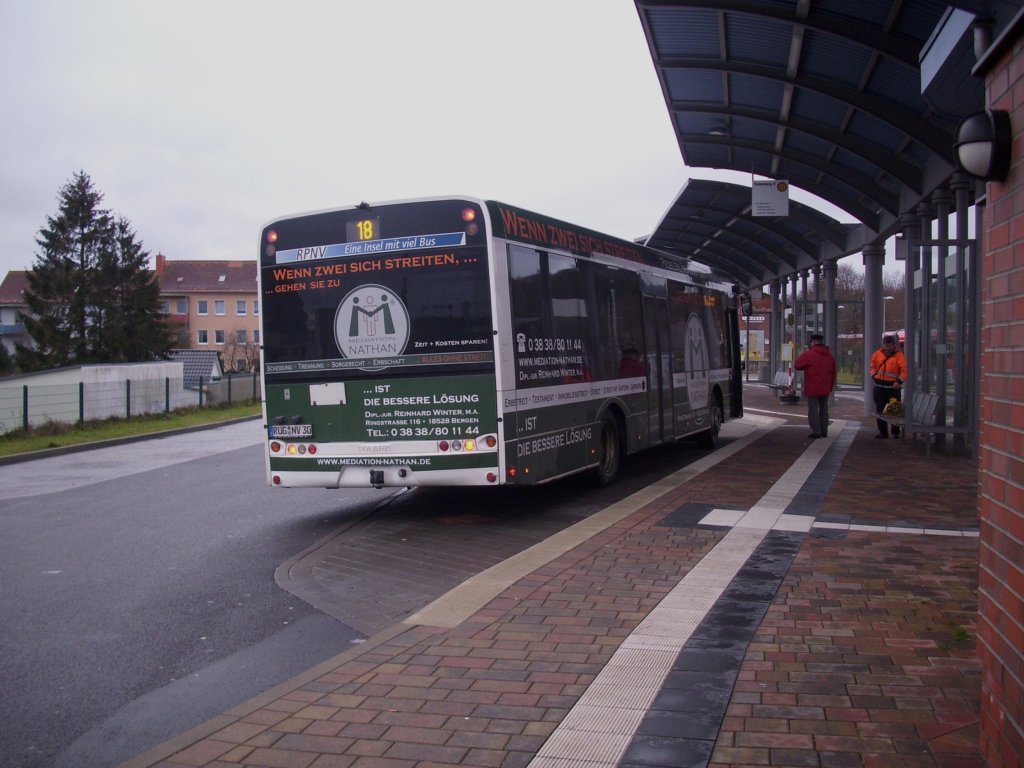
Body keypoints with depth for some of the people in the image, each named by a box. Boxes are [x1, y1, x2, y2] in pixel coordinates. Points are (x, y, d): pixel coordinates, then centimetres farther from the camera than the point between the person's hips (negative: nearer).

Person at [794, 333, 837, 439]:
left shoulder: (809, 354, -13)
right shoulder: (830, 355, 10)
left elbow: (797, 365, -6)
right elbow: (833, 374, 14)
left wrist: (803, 354, 6)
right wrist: (831, 387, 23)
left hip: (812, 388, -6)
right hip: (825, 389, 6)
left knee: (813, 410, -3)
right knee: (824, 409, 14)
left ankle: (816, 431, -6)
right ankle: (824, 431, 17)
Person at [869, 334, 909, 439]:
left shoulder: (899, 355, -6)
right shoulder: (877, 354, 5)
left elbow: (904, 370, -9)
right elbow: (872, 366, 17)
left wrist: (899, 381, -19)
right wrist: (874, 375, 3)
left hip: (893, 387, -4)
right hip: (879, 387, 4)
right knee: (880, 410, 7)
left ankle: (896, 432, 13)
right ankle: (883, 432, 16)